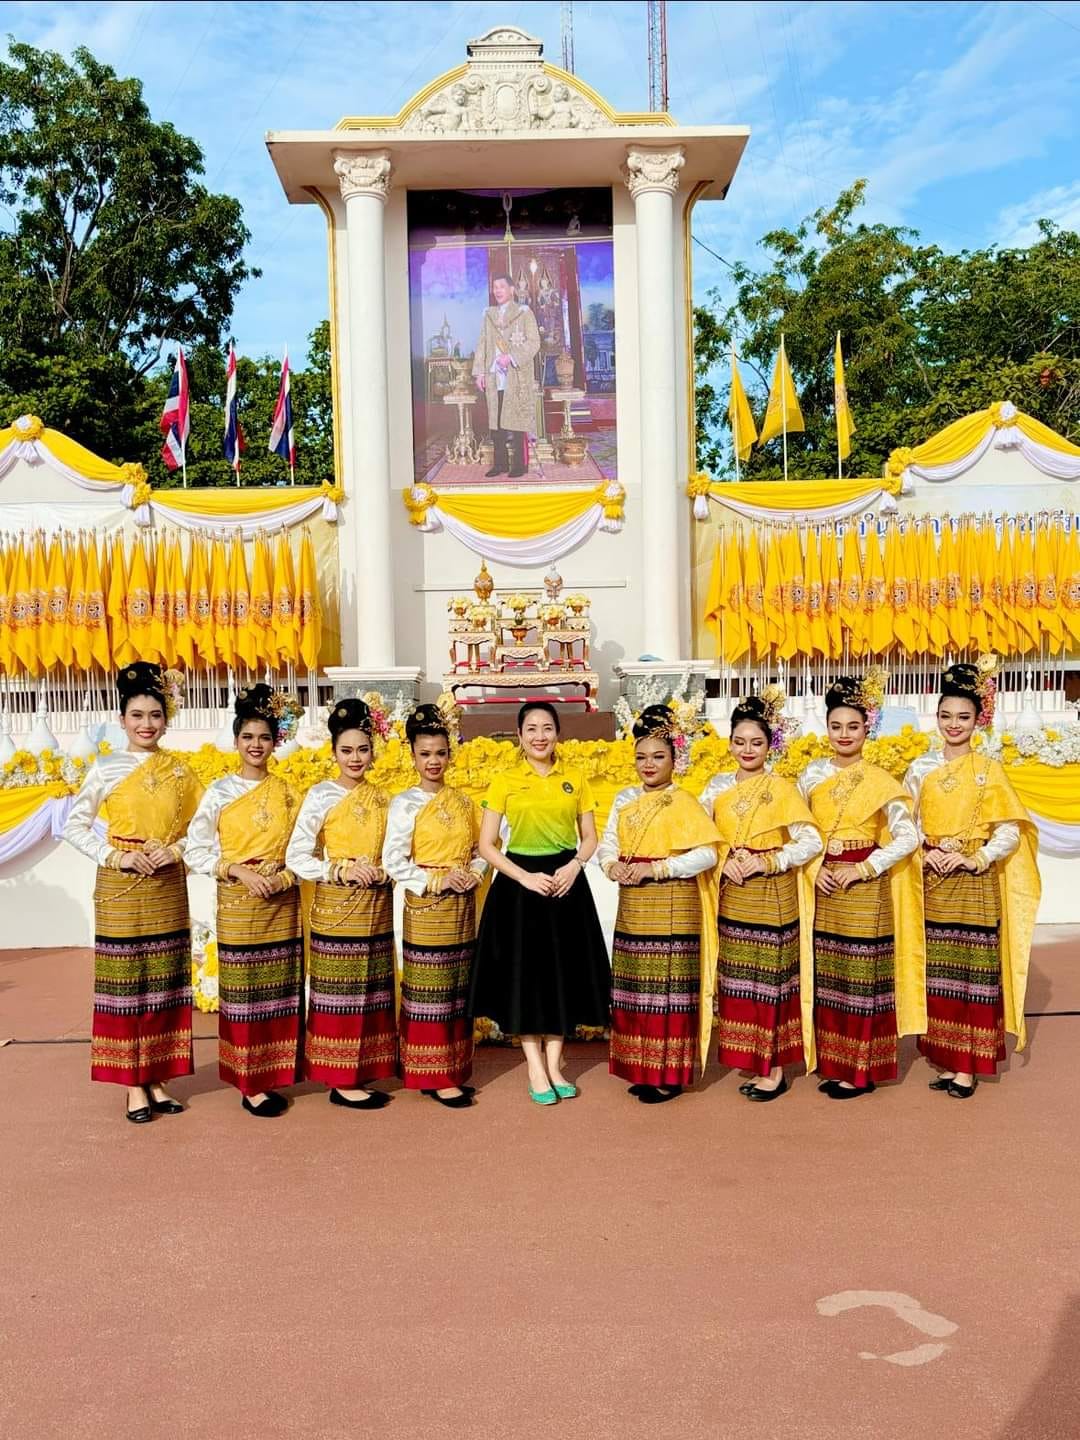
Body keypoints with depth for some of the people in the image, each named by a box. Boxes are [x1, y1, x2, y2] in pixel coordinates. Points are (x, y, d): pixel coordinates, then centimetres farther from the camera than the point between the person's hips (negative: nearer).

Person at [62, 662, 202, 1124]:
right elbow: (74, 825, -1)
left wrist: (176, 850, -11)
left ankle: (158, 1079, 18)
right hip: (121, 889, -2)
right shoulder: (105, 768, -2)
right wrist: (113, 856, -13)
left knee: (165, 983, 7)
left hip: (168, 888, 3)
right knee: (125, 983, 1)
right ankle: (134, 1085, 11)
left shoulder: (179, 770, 5)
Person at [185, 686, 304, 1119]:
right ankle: (250, 1084, 10)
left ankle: (270, 1076, 18)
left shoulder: (287, 793, 6)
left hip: (282, 905, 3)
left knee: (279, 989, 6)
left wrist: (282, 878, -12)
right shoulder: (219, 791, -2)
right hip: (237, 904, -3)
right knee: (242, 991, 1)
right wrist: (239, 871, -15)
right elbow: (196, 852, -4)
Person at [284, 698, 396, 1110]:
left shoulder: (381, 798, 8)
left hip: (376, 908, 5)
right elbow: (296, 857, -10)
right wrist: (341, 870, -18)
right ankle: (341, 1081, 8)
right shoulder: (321, 796, -6)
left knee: (371, 990, 10)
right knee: (339, 992, -1)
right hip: (336, 907, -5)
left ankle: (362, 1072, 21)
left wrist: (384, 873, -7)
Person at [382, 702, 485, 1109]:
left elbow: (480, 849, 14)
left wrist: (474, 874, -6)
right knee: (429, 993, -1)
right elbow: (394, 861, -13)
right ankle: (434, 1077, 8)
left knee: (457, 991, 11)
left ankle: (452, 1072, 22)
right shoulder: (405, 803, -7)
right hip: (425, 908, -5)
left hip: (462, 907, 6)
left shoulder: (463, 802, 9)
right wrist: (436, 882, -17)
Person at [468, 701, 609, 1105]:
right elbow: (486, 845, -3)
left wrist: (574, 865, -12)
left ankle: (554, 1066, 21)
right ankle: (535, 1070, 13)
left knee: (563, 972, 7)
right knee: (525, 973, 1)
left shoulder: (575, 780, 5)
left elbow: (589, 837, 8)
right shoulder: (504, 782, -2)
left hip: (566, 883, 2)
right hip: (520, 885, -2)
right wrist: (525, 877, -15)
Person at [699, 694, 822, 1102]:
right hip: (732, 896, 4)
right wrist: (723, 862, -11)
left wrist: (767, 862, -17)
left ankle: (775, 1068, 11)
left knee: (771, 977, 0)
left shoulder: (781, 788, -5)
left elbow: (812, 841, -10)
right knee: (736, 977, 8)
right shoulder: (718, 786, 6)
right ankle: (753, 1061, 21)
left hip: (771, 896, -4)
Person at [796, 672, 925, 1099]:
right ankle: (833, 1065, 19)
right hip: (823, 885, 4)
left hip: (865, 888, -4)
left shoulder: (880, 782, -4)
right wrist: (814, 868, -6)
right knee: (826, 976, 7)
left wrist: (864, 869, -14)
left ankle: (861, 1069, 9)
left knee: (862, 977, -1)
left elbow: (908, 837, -8)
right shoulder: (812, 774, 6)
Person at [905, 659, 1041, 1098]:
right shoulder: (921, 768, 7)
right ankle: (945, 1059, 16)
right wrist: (925, 853, -9)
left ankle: (967, 1066, 7)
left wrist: (974, 859, -15)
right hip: (931, 881, 3)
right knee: (936, 973, 5)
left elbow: (1010, 832, -4)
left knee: (972, 971, -1)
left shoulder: (989, 771, -1)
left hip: (975, 882, -3)